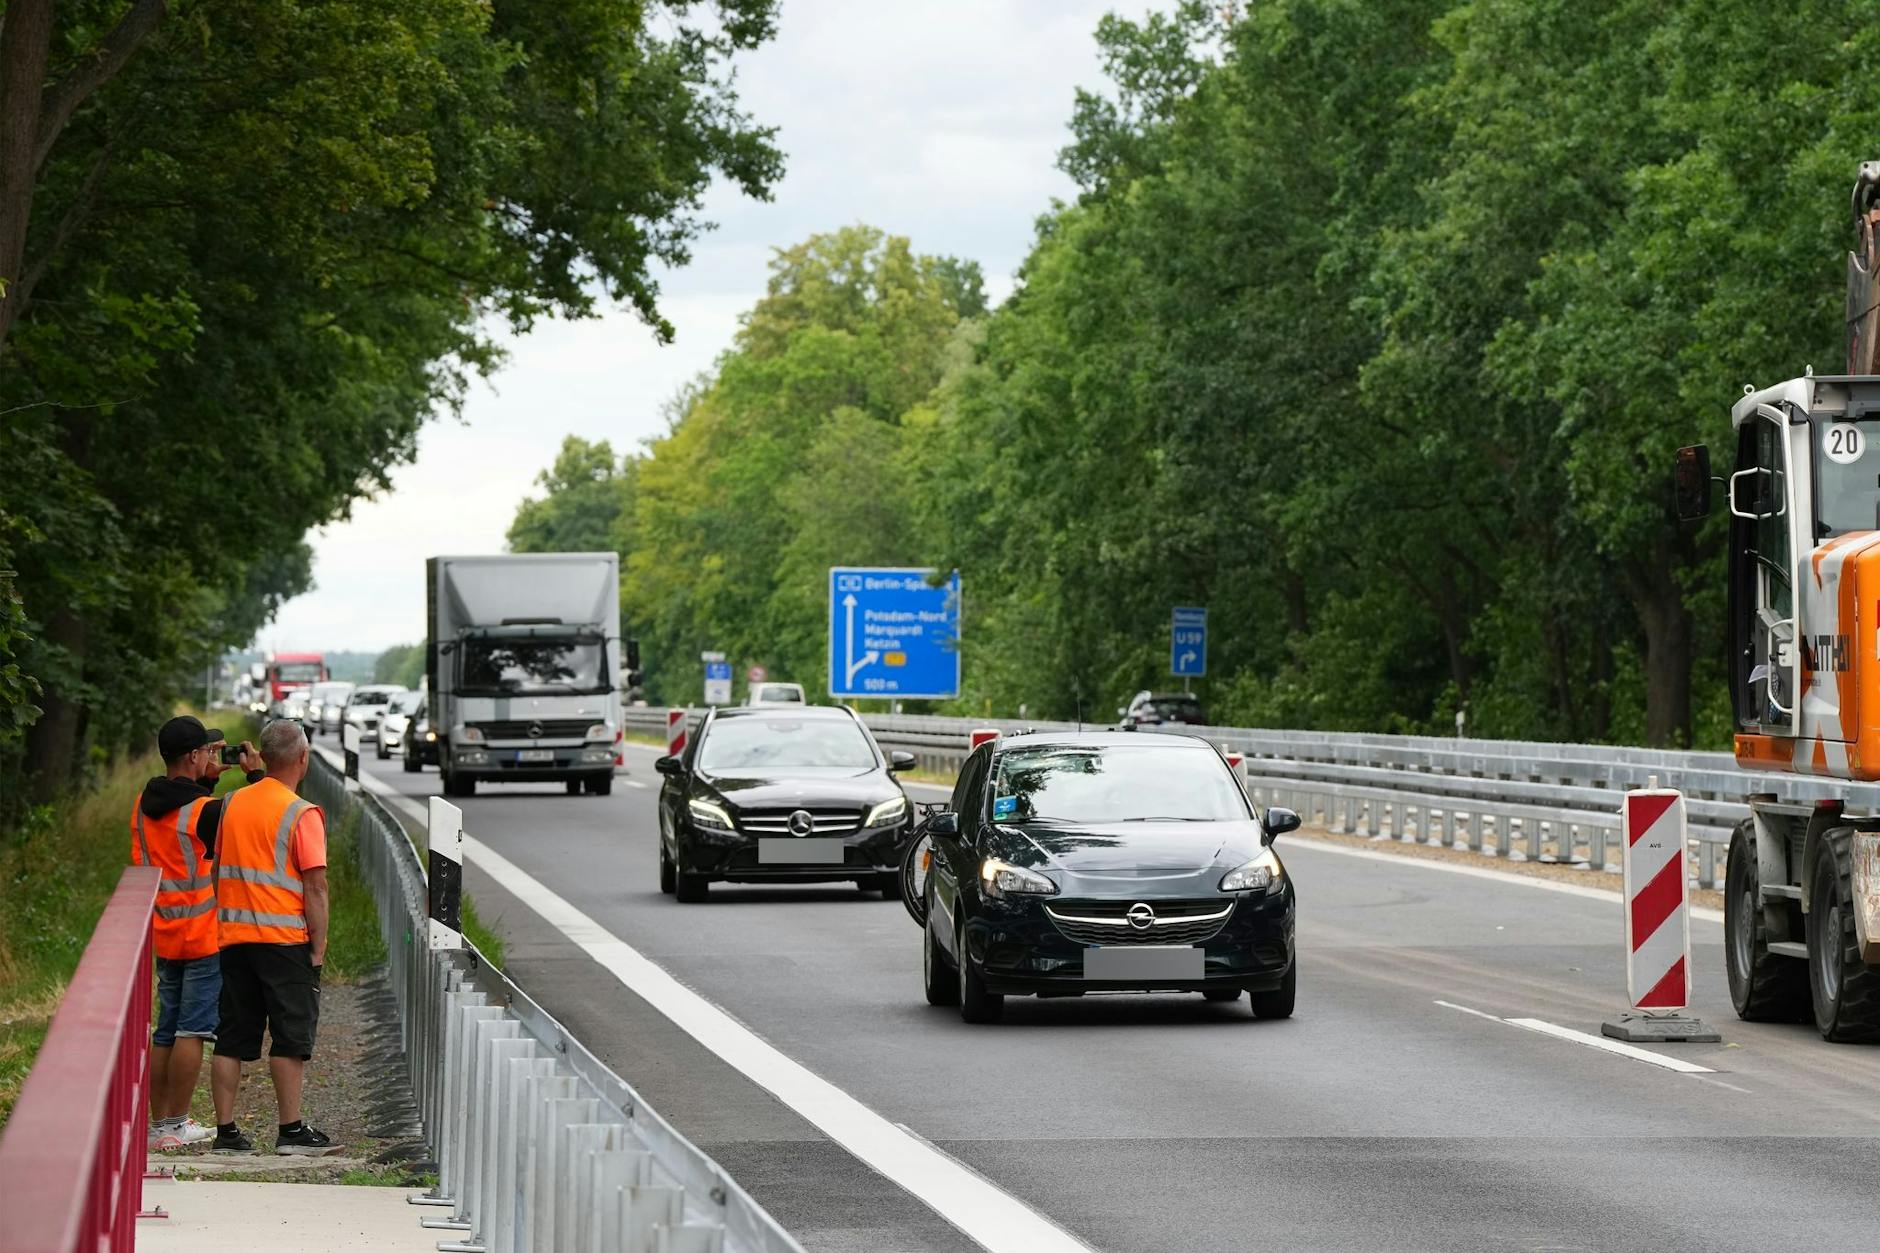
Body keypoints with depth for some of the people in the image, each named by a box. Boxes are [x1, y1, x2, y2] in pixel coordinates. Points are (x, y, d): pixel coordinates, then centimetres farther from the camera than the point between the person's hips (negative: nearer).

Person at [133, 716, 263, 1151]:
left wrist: (207, 779, 14)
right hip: (205, 935, -7)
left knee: (165, 1031, 12)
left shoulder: (144, 805, 5)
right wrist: (256, 775, 3)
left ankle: (159, 1122, 15)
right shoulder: (205, 810, -16)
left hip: (163, 935, 7)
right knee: (191, 1031, -4)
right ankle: (176, 1126, -3)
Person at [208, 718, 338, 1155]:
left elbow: (217, 871, 15)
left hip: (233, 938, 6)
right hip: (285, 939, -6)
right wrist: (319, 944, -7)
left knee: (231, 1039, 8)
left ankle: (226, 1130, 8)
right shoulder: (302, 815, -10)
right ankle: (291, 1130, -1)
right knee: (291, 1038, -1)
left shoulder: (231, 805, 9)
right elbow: (315, 885, -13)